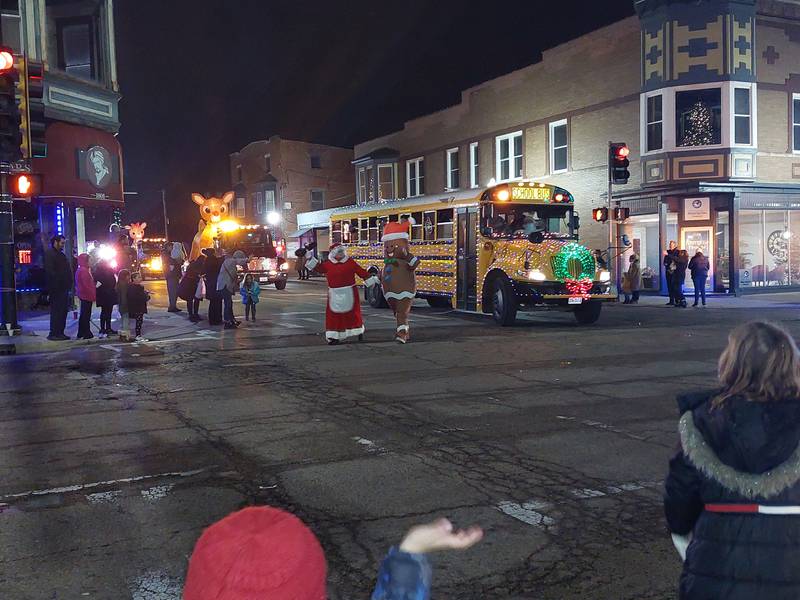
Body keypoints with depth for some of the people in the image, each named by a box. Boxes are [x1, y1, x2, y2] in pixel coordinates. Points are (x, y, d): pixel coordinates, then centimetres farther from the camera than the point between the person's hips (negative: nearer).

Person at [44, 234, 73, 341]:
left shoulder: (61, 255, 22)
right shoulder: (49, 254, -7)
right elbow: (49, 271, -16)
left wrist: (68, 284, 11)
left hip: (63, 288, 9)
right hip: (56, 288, -9)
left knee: (63, 311, 10)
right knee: (56, 311, -8)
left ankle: (60, 333, 15)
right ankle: (53, 333, -5)